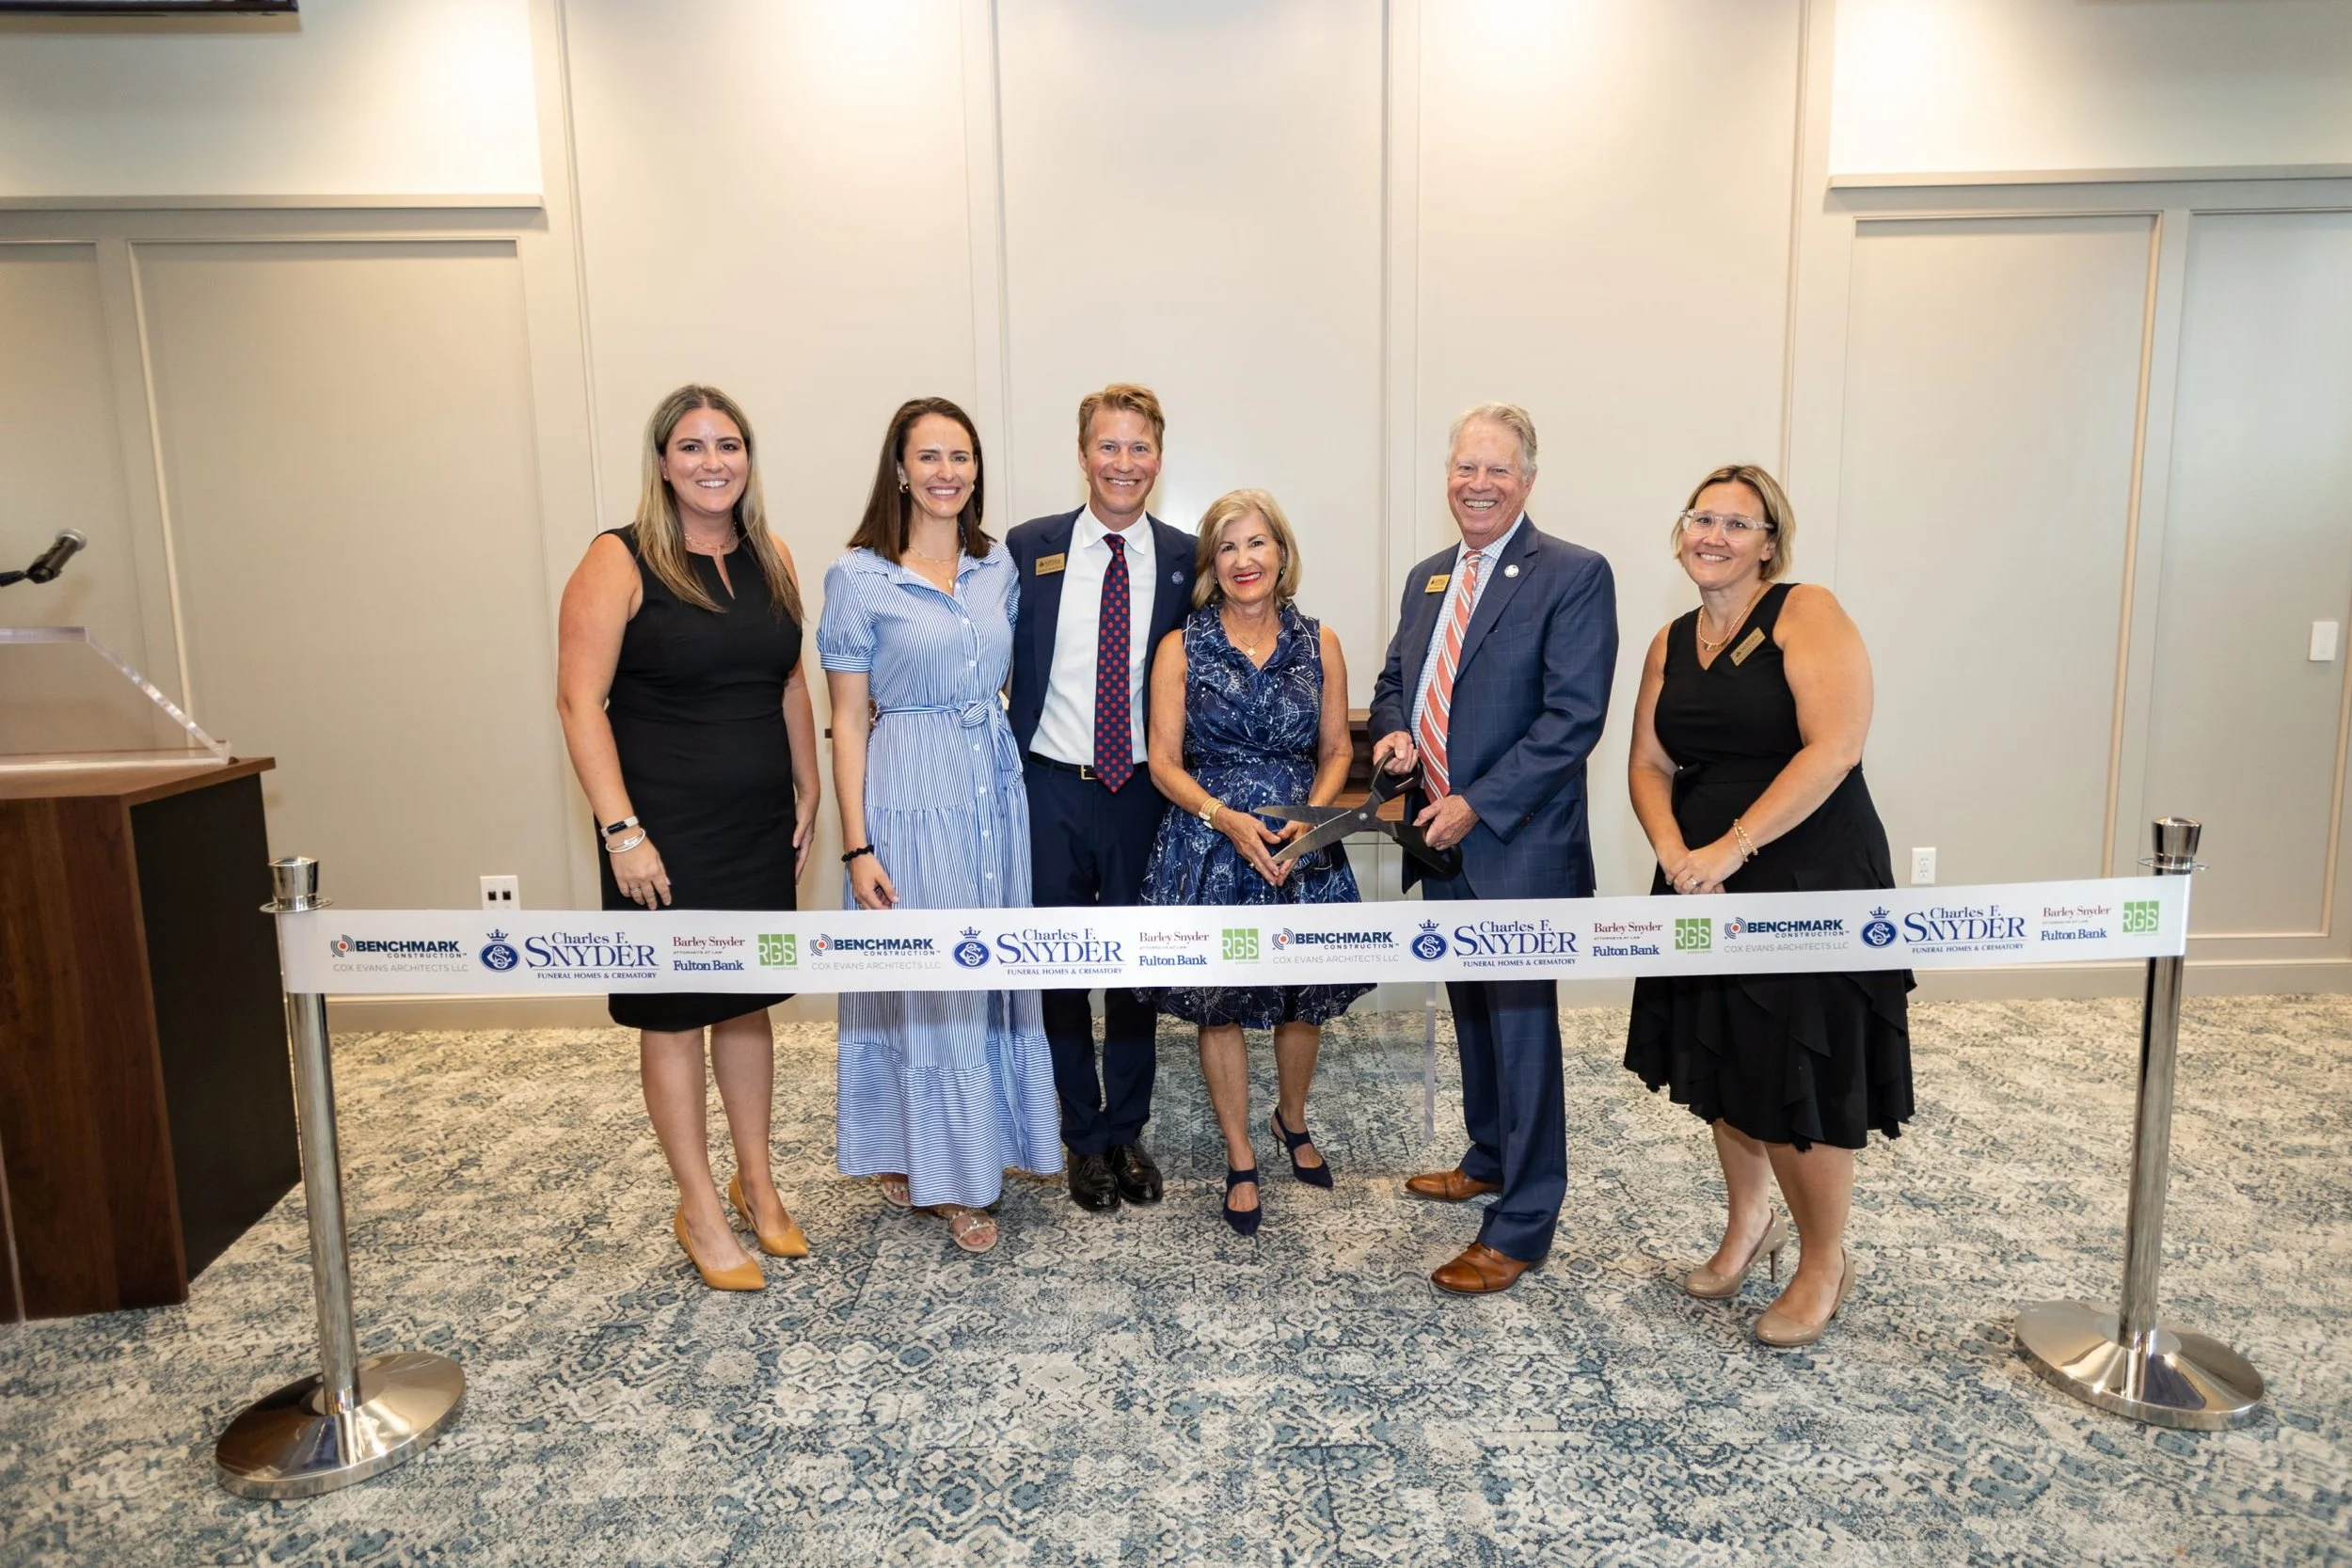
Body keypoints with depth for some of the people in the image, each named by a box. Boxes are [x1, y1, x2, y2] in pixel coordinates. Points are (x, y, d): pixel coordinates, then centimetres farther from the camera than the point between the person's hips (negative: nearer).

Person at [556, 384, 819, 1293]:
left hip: (760, 828, 5)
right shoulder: (619, 562, -10)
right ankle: (699, 1210, 21)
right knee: (673, 1016, 7)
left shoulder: (770, 561, 7)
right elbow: (580, 701, -13)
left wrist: (808, 792, 11)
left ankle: (756, 1184, 31)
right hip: (665, 834, -5)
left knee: (747, 1001, 16)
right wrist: (622, 831, -17)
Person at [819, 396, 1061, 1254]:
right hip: (911, 796, -5)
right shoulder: (858, 577, -6)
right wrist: (857, 846, -10)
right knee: (920, 982, 4)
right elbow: (848, 721, -6)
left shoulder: (1000, 567, 7)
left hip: (996, 789, 5)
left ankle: (977, 1151, 31)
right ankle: (919, 1160, 23)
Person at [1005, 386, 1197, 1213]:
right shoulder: (1028, 548, -2)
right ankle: (1085, 1137, 28)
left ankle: (1127, 1132, 31)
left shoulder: (1185, 560, 1)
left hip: (1143, 794, 1)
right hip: (1050, 792, 0)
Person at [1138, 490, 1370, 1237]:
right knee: (1221, 1001, 7)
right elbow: (1164, 763, -4)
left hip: (1301, 844, 2)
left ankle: (1291, 1118, 42)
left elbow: (1336, 749, 7)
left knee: (1305, 995, 13)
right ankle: (1239, 1160, 25)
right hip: (1209, 846, -2)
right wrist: (1227, 819, -19)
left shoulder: (1319, 644, 3)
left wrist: (1309, 817, -11)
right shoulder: (1181, 648, -2)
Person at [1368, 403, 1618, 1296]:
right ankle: (1489, 1160, 41)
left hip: (1519, 847, -7)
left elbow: (1573, 719, -17)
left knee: (1522, 1026, 1)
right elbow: (1395, 679, 21)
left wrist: (1477, 806, -19)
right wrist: (1396, 731, -2)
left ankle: (1522, 1227, 13)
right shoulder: (1427, 578, 12)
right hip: (1442, 841, 7)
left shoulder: (1574, 576, -10)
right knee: (1471, 1012, 21)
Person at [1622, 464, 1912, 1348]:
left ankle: (1824, 1260, 23)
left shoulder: (1806, 613, -9)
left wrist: (1733, 846, -22)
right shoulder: (1670, 644, 10)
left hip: (1811, 878, -6)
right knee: (1722, 1062, 14)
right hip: (1707, 885, 6)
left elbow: (1835, 746, -20)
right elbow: (1648, 763, 7)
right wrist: (1677, 856, -12)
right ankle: (1748, 1226, 37)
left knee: (1802, 1076, 0)